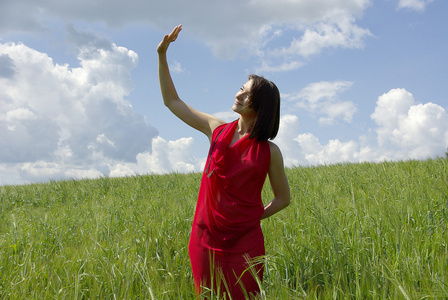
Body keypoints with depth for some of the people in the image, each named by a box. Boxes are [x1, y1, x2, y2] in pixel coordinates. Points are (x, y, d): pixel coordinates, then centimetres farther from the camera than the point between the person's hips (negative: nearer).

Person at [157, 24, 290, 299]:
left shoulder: (269, 151, -5)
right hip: (206, 240, 3)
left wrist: (251, 218, -4)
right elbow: (172, 101, 9)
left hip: (244, 245, -3)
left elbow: (283, 198, 7)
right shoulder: (218, 130, 3)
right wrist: (162, 55, 4)